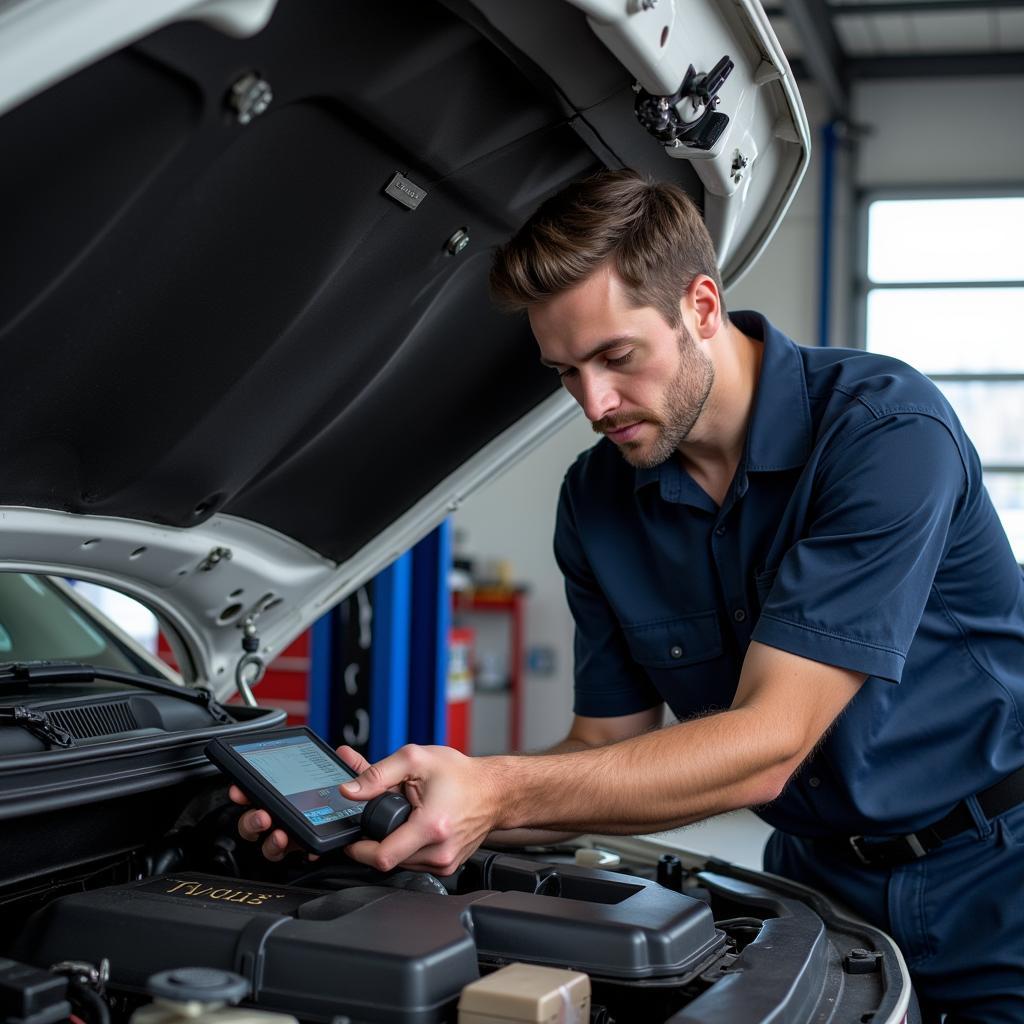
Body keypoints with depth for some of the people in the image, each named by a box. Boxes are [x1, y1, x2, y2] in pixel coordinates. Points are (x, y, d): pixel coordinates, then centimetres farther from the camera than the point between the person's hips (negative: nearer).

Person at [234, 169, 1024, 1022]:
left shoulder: (887, 429, -22)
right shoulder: (598, 501, -3)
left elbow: (766, 745, -27)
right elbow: (614, 747, 1)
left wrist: (501, 792, -34)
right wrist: (430, 804, -16)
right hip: (822, 877, 5)